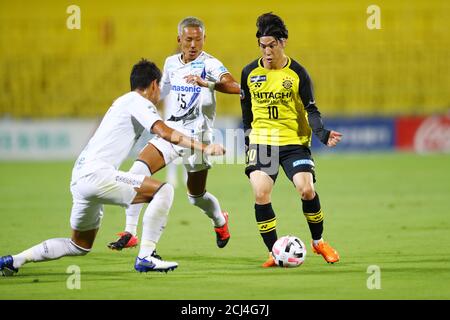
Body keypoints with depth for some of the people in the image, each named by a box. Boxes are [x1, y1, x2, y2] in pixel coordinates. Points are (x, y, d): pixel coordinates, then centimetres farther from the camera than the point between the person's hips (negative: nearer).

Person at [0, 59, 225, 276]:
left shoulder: (123, 101, 25)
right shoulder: (138, 102, -3)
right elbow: (166, 133, -18)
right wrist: (203, 148, -20)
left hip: (79, 180, 10)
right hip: (95, 175, -10)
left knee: (80, 246, 24)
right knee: (163, 191, -12)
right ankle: (145, 257, -16)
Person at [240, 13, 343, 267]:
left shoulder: (297, 73, -4)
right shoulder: (250, 73, 4)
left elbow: (311, 110, -4)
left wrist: (322, 133, -21)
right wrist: (247, 138, 18)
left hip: (294, 141, -2)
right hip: (261, 141, 2)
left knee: (306, 189, -17)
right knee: (261, 194, -16)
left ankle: (319, 242, 7)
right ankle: (274, 252, -3)